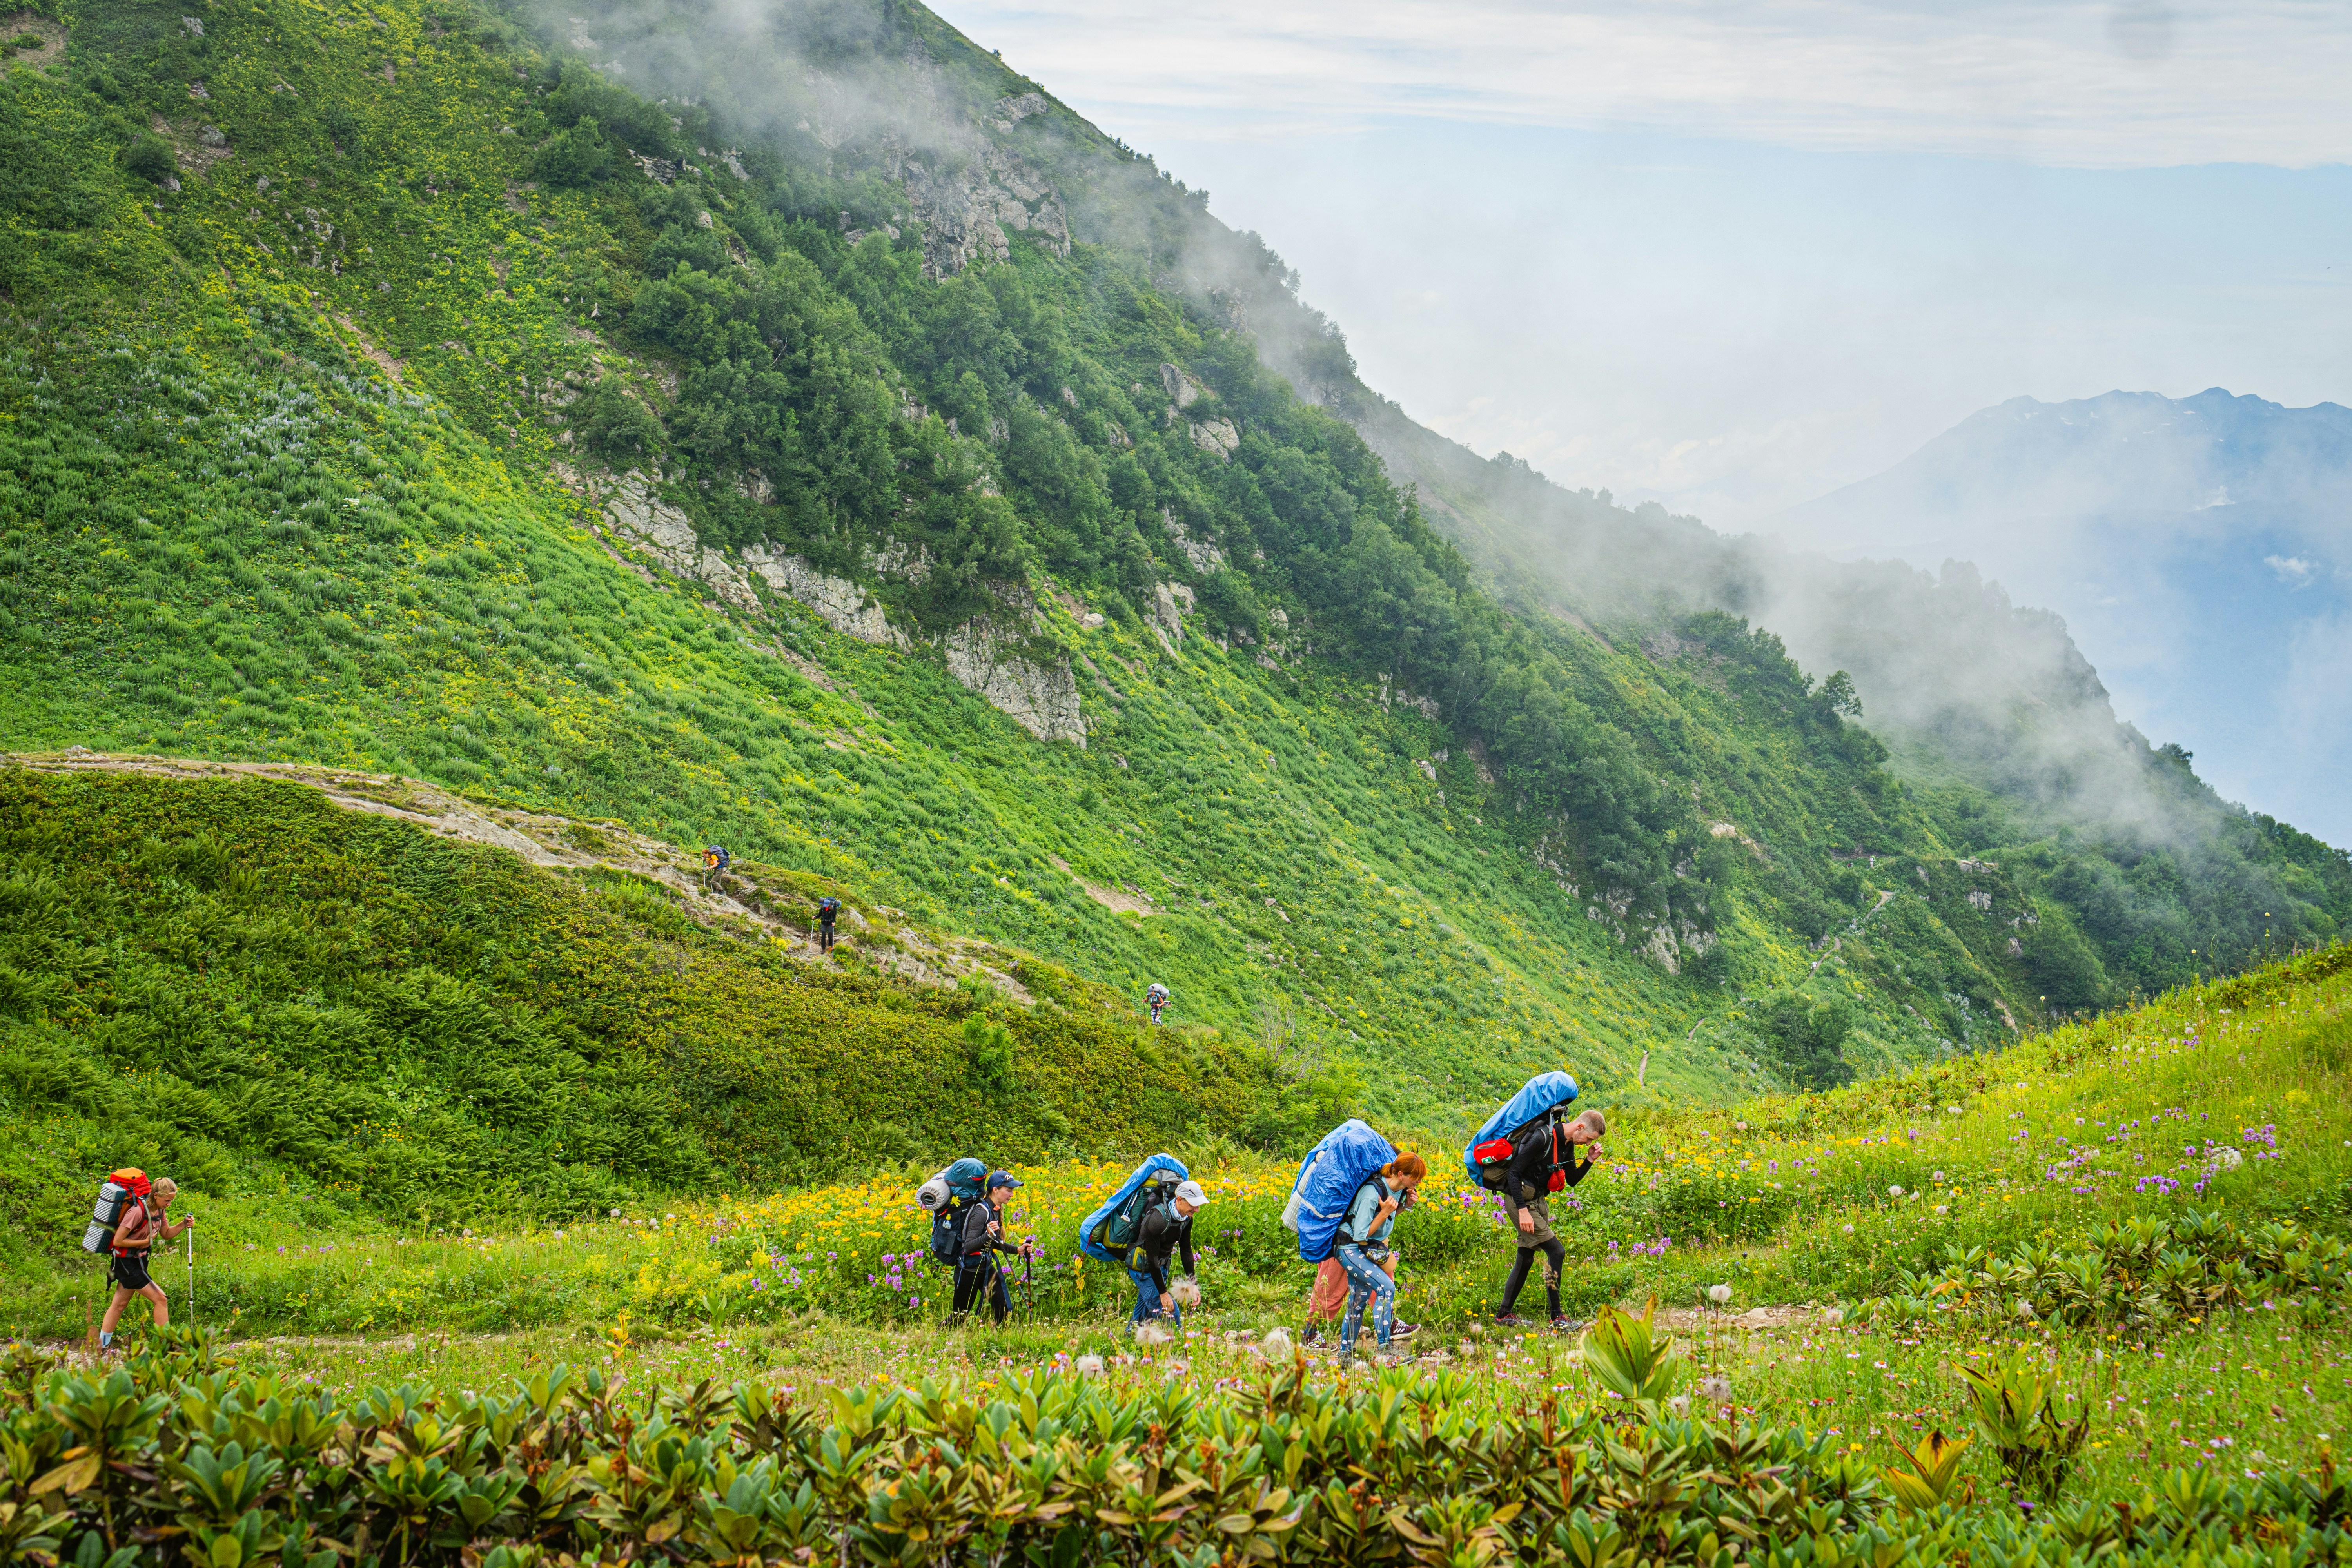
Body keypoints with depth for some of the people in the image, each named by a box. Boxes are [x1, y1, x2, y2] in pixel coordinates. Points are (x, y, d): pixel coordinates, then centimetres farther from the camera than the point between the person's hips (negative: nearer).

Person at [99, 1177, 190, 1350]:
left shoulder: (158, 1210, 1)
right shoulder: (138, 1212, -26)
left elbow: (166, 1234, 15)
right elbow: (118, 1241, -24)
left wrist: (184, 1225, -1)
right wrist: (145, 1242, -18)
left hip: (138, 1261, 9)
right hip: (127, 1263, -9)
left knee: (120, 1303, 16)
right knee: (160, 1299, -9)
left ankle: (103, 1344, 26)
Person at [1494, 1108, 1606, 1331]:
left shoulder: (1568, 1144, 6)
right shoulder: (1544, 1139, -23)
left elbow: (1572, 1180, 16)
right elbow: (1513, 1173, -23)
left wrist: (1589, 1161, -2)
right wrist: (1522, 1211, -27)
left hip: (1538, 1201, 10)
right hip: (1522, 1201, -10)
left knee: (1526, 1258, 13)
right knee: (1556, 1252, -12)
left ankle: (1503, 1316, 21)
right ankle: (1556, 1319, -7)